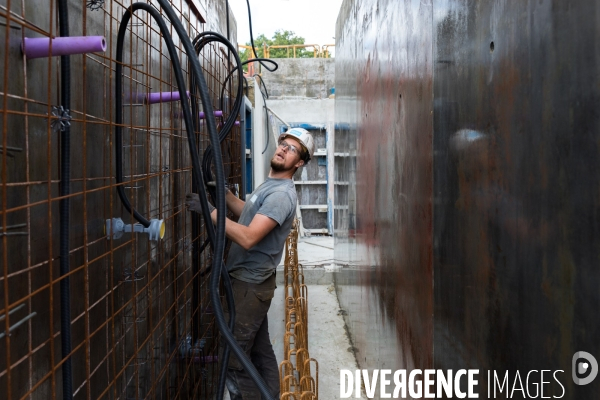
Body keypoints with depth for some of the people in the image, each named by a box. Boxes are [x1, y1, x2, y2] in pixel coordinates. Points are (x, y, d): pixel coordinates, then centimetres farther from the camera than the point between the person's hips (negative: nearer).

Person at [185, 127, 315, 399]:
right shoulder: (270, 185, 13)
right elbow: (247, 212, 29)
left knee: (234, 356, -6)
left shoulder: (281, 194, -21)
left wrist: (210, 211, -28)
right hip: (250, 281, 10)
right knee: (260, 351, 17)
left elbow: (248, 237, -30)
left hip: (249, 284, -10)